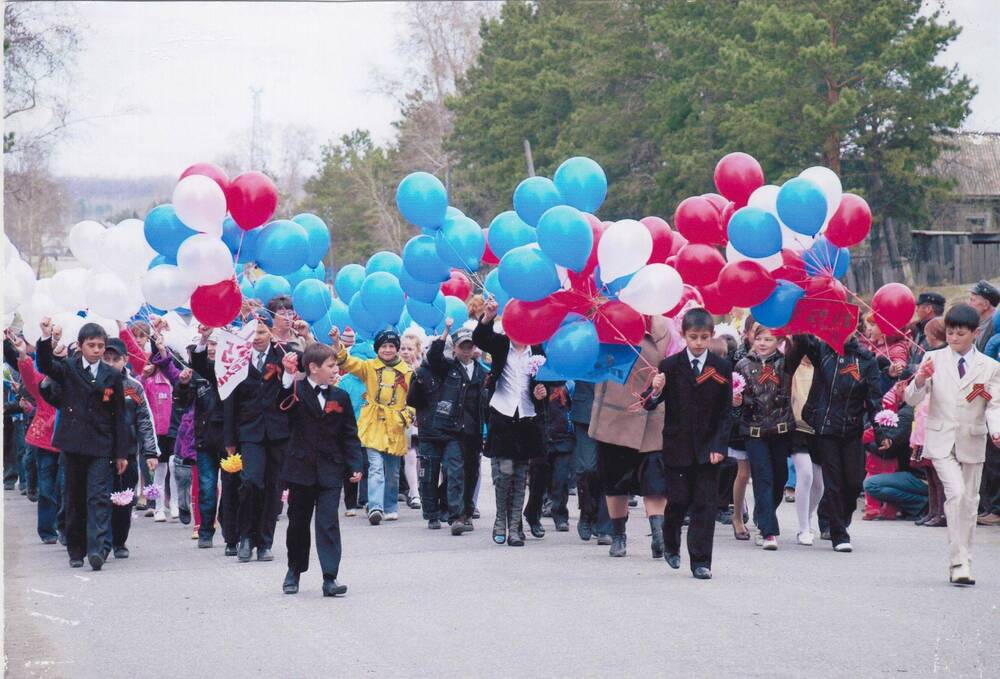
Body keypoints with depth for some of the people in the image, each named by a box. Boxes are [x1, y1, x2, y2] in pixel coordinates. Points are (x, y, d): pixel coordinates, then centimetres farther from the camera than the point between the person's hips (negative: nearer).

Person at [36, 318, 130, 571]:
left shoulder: (112, 377, 6)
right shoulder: (68, 369, 6)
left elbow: (119, 417, 7)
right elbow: (46, 365, -15)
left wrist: (121, 453, 4)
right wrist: (46, 338, -32)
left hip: (101, 447, -1)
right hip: (73, 444, 1)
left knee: (99, 497, -11)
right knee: (74, 499, 8)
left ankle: (97, 549, -20)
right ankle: (76, 550, 16)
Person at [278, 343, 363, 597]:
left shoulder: (340, 397, 5)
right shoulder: (297, 391, -3)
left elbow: (350, 435, 7)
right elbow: (282, 404, -24)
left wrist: (355, 465, -2)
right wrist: (288, 376, -35)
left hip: (330, 470, 1)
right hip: (302, 468, -1)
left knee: (328, 523, -7)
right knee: (298, 522, 12)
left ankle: (330, 578, -9)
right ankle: (294, 571, 29)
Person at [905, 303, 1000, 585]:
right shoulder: (934, 359, 2)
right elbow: (912, 399, -2)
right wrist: (920, 379, -23)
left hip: (972, 443, 2)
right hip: (942, 441, -2)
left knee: (969, 502, 7)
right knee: (956, 493, -19)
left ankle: (962, 565, 18)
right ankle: (959, 560, -17)